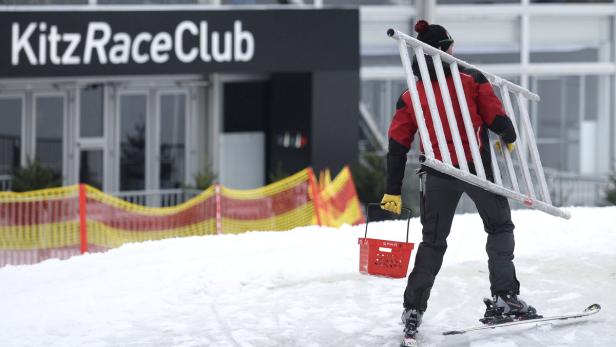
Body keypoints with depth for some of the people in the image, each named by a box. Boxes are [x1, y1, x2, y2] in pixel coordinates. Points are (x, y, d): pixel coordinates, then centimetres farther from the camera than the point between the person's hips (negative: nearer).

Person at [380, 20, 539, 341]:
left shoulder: (410, 96, 5)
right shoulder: (472, 79, -3)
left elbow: (397, 146, 4)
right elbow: (497, 118, -5)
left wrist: (393, 191, 8)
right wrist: (509, 138, 19)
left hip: (438, 175, 2)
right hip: (478, 169, -2)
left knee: (433, 241, 13)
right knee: (500, 227, 16)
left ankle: (413, 311, 6)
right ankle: (503, 297, 5)